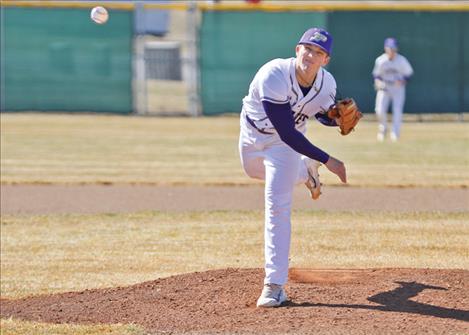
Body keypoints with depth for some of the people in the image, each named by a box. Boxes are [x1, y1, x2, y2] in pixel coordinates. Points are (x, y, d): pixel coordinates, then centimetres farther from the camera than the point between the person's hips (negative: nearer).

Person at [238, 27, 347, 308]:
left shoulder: (327, 84, -22)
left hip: (284, 145, 0)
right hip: (253, 133, 0)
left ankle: (275, 285, -9)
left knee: (277, 205, -12)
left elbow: (324, 115, 3)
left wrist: (337, 119, -22)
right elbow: (287, 132, -39)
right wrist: (326, 160, -38)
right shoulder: (274, 76, -38)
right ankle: (307, 171, 59)